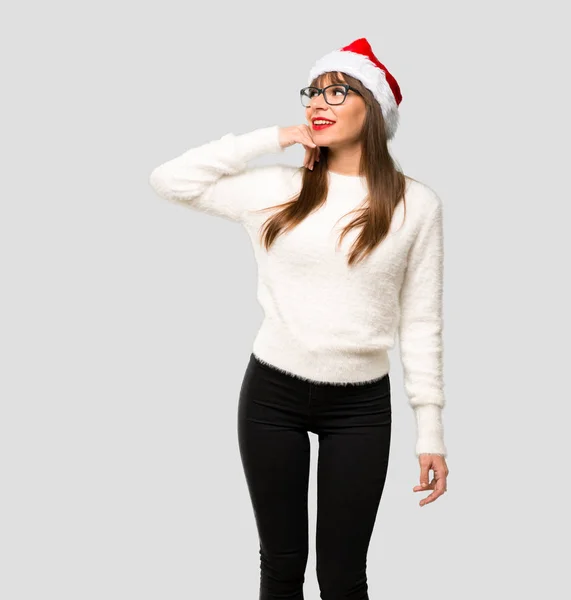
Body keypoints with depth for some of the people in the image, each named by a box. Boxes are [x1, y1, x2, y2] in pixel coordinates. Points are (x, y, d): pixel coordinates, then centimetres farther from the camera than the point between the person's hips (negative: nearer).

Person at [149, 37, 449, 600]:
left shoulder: (415, 203, -2)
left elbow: (420, 322, 0)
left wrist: (430, 428, 1)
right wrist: (273, 137, -4)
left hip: (361, 405, -1)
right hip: (273, 392, 1)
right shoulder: (277, 190, 0)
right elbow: (170, 179, -2)